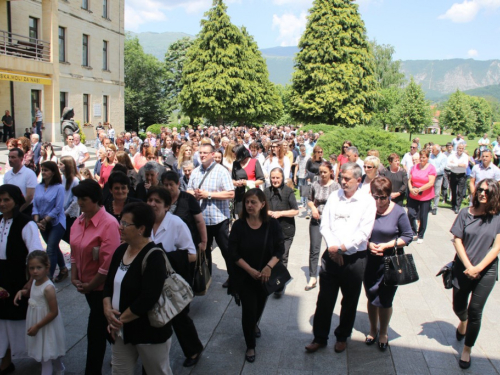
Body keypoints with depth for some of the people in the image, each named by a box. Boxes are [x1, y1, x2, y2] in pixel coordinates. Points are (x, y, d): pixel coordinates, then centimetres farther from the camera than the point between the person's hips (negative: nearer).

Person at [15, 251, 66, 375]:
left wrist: (37, 326, -20)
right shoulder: (35, 281, -4)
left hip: (46, 325, -9)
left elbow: (54, 312, -26)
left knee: (45, 355, 6)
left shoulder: (48, 288, -28)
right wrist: (22, 291, 0)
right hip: (36, 321, 9)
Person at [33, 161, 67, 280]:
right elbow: (35, 205, 4)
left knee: (50, 250, -9)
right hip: (43, 224, 6)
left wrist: (44, 221, -14)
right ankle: (63, 269, 36)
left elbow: (58, 208, -15)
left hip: (56, 222, -6)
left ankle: (48, 278, -5)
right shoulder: (38, 187, 4)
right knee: (54, 247, 18)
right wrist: (37, 221, -8)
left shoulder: (59, 187, -12)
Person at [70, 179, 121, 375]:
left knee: (96, 330, 1)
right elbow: (75, 252, 11)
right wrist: (74, 278, 1)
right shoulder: (78, 222, 2)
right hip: (87, 285, 8)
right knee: (102, 325, 21)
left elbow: (109, 261, -23)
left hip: (102, 286, -8)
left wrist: (90, 285, -15)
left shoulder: (109, 223, -22)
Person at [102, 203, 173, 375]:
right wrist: (107, 309, -9)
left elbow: (147, 300, -27)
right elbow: (109, 284, 9)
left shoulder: (154, 257, -21)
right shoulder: (121, 250, 4)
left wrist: (120, 319, -17)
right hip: (121, 330, 7)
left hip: (150, 332, -7)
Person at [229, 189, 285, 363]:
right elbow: (233, 253, -12)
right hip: (244, 276, -2)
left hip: (265, 275, 2)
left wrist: (269, 266, -26)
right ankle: (250, 346, 20)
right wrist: (250, 270, -20)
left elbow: (280, 249, -10)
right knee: (248, 308, -2)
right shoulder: (238, 225, -14)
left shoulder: (272, 224, -13)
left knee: (260, 305, 21)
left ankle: (254, 324, 56)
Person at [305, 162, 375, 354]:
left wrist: (342, 247, -17)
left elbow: (364, 232, -12)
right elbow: (324, 225, 2)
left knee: (349, 302, 14)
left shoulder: (367, 201, -6)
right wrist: (332, 246, -12)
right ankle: (320, 337, 22)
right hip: (331, 256, 2)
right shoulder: (334, 196, 4)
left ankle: (342, 337, 33)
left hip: (354, 258, -2)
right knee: (324, 300, 7)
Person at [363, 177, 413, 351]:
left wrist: (387, 245, -16)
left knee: (385, 300, 7)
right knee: (371, 298, 16)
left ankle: (383, 332, 32)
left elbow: (408, 236, -4)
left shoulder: (398, 212, -11)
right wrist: (369, 244, -17)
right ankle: (373, 329, 40)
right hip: (369, 261, 1)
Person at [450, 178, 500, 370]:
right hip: (463, 269, 2)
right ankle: (463, 321, 51)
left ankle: (467, 350, 20)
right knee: (458, 307, 15)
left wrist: (477, 268, -15)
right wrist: (468, 266, -13)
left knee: (475, 311, 3)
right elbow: (457, 240, -5)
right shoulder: (466, 213, -5)